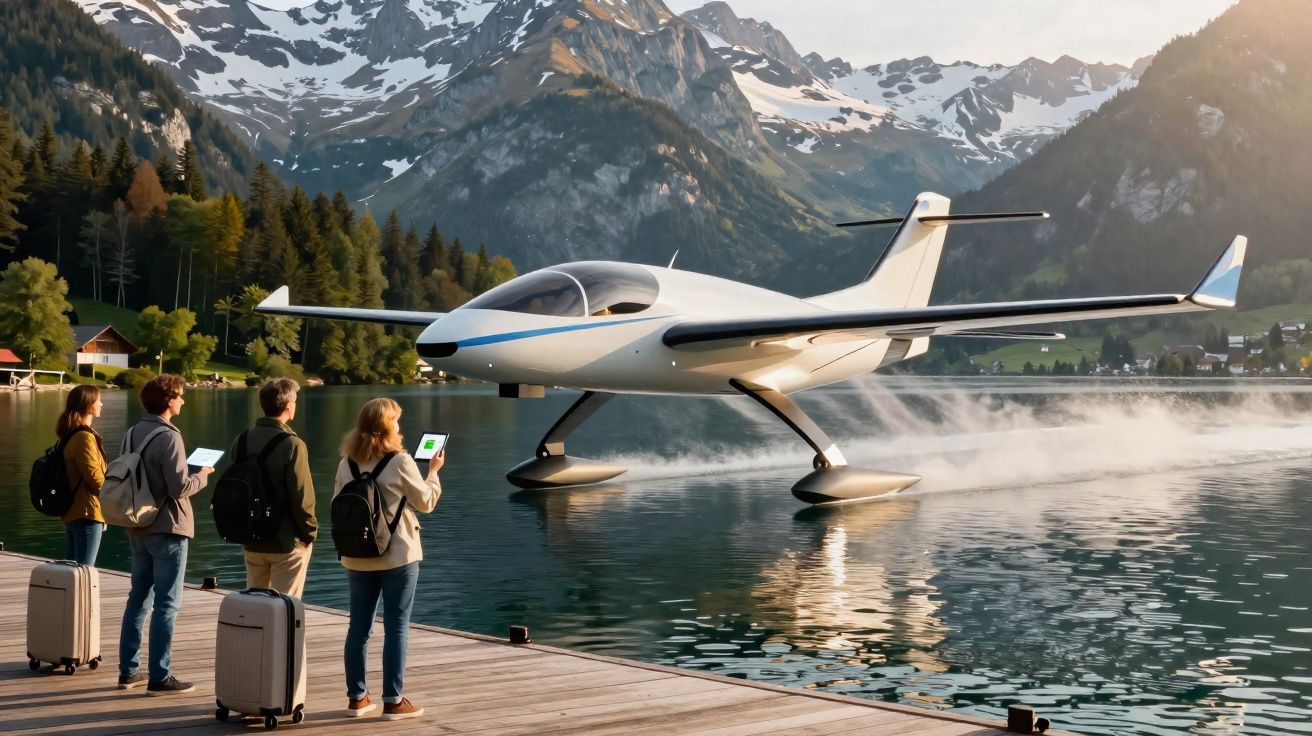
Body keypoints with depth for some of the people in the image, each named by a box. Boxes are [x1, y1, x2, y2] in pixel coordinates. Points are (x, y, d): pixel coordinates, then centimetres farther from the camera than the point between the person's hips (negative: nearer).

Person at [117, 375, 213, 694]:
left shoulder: (133, 433, 7)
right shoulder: (169, 437, -17)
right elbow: (180, 488, -21)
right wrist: (202, 475, -2)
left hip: (139, 528, 8)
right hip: (167, 529, -8)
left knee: (138, 597, 15)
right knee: (166, 604, -2)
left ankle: (129, 670, 21)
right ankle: (160, 677, 1)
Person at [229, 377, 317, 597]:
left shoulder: (242, 441, 2)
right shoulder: (291, 445, -18)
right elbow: (301, 497, -18)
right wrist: (310, 532, -4)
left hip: (252, 540, 6)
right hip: (287, 542, -6)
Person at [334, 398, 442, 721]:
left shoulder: (347, 462, 2)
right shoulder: (400, 461, -11)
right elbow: (426, 502, -2)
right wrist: (433, 471, 12)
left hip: (357, 557, 5)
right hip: (398, 555, -4)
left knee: (359, 625, 11)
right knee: (396, 626, 1)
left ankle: (356, 697, 17)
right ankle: (393, 701, 3)